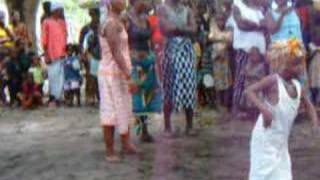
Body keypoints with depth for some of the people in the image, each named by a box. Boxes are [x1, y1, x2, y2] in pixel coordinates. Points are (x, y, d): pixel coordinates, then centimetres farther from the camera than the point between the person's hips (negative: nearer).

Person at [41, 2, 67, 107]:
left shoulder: (62, 23, 14)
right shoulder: (47, 22, -1)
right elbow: (44, 40, -3)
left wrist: (65, 52, 9)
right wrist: (46, 55, -8)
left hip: (62, 54, 5)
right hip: (52, 55, -5)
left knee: (60, 77, 2)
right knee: (53, 76, -5)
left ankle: (56, 98, 8)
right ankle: (53, 98, 4)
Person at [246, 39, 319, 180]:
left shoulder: (297, 86, 4)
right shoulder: (273, 81, -17)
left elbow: (308, 105, 19)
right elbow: (249, 91, -22)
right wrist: (264, 109, -35)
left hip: (282, 139, 7)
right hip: (266, 138, -7)